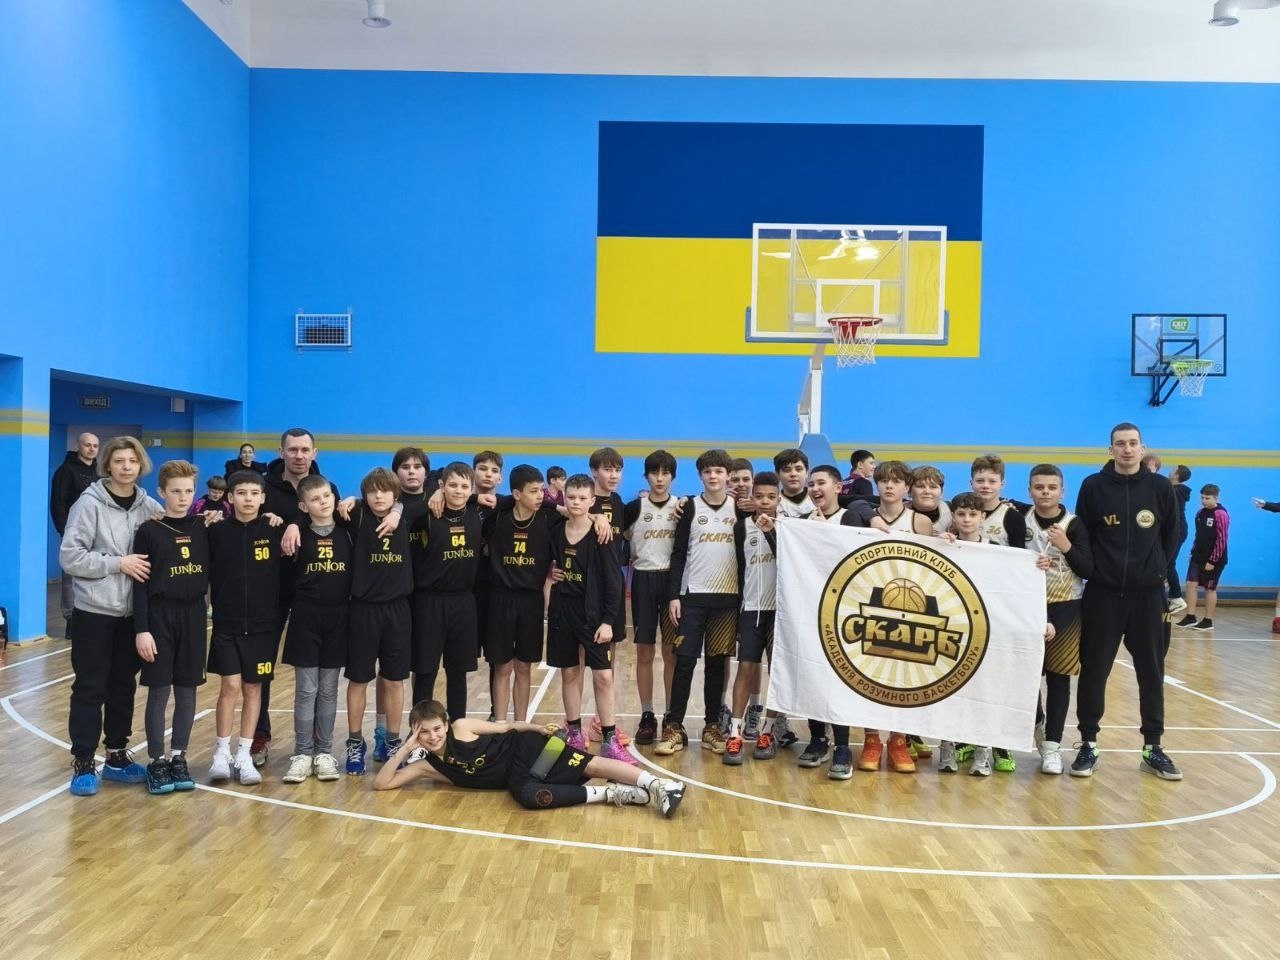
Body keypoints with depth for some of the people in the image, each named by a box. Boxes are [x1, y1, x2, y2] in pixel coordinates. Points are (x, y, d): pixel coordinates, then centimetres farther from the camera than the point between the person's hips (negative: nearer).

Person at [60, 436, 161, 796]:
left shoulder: (149, 506, 3)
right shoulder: (90, 503, -9)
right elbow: (69, 557, -13)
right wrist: (117, 563, -18)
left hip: (132, 613, 4)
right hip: (94, 612, -4)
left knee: (124, 686, 12)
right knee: (90, 689, 2)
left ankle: (117, 756, 24)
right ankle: (83, 763, 11)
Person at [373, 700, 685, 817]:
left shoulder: (462, 728, -6)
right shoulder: (428, 766, 1)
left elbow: (508, 727, 2)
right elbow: (381, 783, -2)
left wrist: (540, 728, -13)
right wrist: (405, 749, -13)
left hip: (524, 749, -4)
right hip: (515, 778, 4)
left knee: (589, 764, -27)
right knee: (527, 796, -30)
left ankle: (655, 785, -30)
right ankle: (611, 794, -27)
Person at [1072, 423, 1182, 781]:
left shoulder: (1160, 487, 1)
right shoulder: (1094, 486, -2)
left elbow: (1171, 537, 9)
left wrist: (1156, 570, 5)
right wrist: (1097, 570, -2)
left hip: (1148, 595, 2)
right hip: (1102, 594, -1)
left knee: (1152, 672, 8)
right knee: (1094, 670, 2)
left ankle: (1153, 747, 19)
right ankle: (1088, 744, 12)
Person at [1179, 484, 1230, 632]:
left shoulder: (1221, 514, -14)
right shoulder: (1200, 512, 9)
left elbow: (1221, 539, -16)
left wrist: (1213, 561, -17)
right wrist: (1193, 551, 11)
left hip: (1213, 559, -7)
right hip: (1197, 556, 7)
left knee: (1210, 588, 2)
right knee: (1191, 583, 1)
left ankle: (1208, 621, 11)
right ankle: (1190, 617, 6)